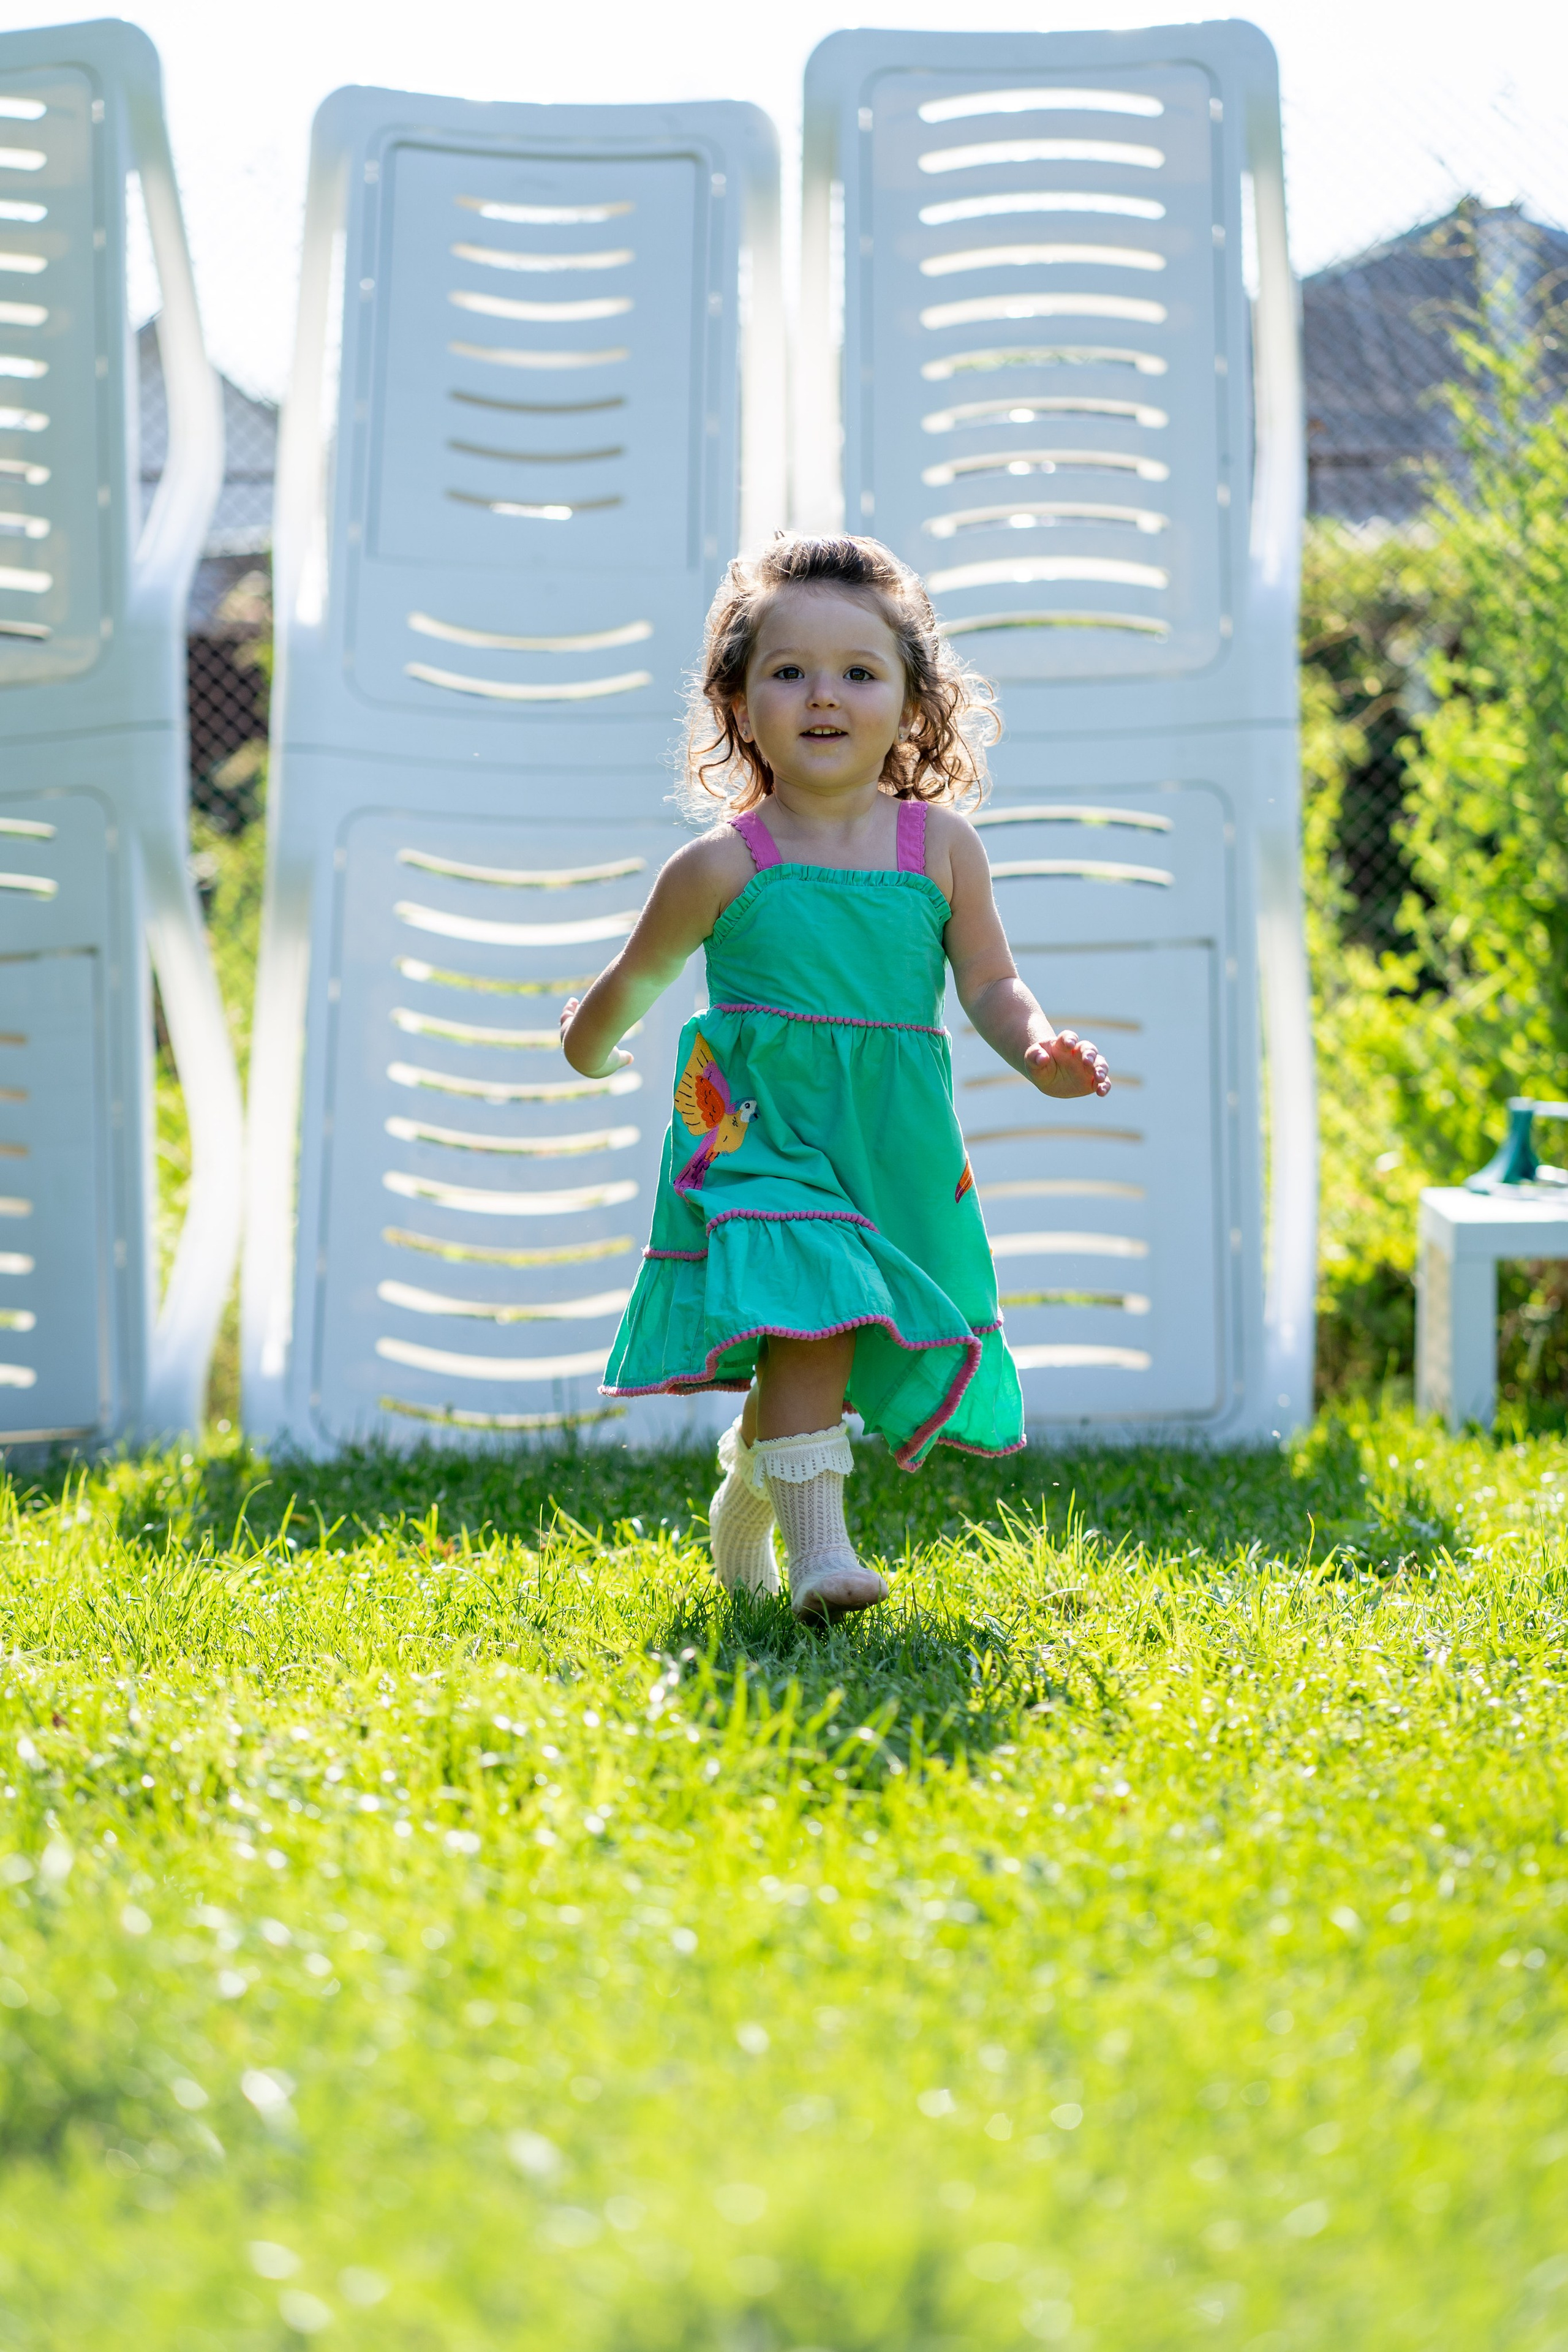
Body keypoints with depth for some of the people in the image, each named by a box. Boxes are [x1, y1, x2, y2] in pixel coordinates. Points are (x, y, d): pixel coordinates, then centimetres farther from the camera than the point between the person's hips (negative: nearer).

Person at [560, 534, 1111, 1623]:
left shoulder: (942, 846, 2)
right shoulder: (724, 867, -4)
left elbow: (990, 982, 2)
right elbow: (640, 975, 13)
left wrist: (1038, 1048, -17)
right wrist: (592, 1044, 26)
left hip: (894, 1146, 3)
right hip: (761, 1133, -3)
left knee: (821, 1349, 12)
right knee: (805, 1311, -23)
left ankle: (751, 1488, 41)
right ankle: (817, 1549, -22)